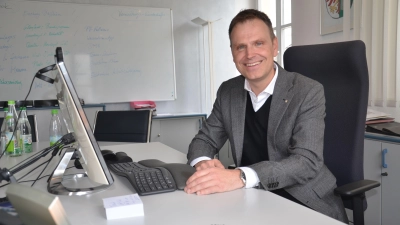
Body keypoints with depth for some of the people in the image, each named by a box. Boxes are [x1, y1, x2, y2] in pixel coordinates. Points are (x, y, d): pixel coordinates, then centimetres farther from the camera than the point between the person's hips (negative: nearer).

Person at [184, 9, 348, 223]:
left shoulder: (308, 92, -13)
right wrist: (203, 163, -19)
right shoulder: (227, 92, 2)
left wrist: (241, 176, -38)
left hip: (305, 205, -4)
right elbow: (204, 140, 6)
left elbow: (307, 161, -23)